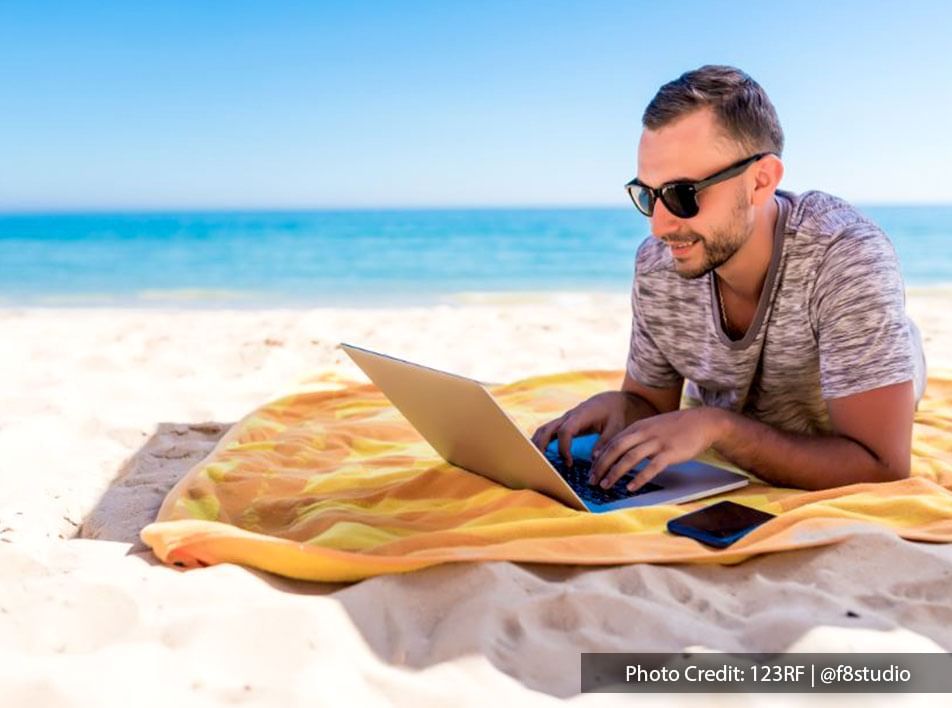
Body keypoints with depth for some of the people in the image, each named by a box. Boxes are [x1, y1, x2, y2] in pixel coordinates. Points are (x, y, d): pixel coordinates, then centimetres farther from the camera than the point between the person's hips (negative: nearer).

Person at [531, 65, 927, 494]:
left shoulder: (846, 258, -30)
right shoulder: (655, 266, -15)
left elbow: (880, 467, -32)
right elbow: (652, 405, 0)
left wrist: (715, 426, -39)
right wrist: (617, 406, -23)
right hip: (717, 473, 4)